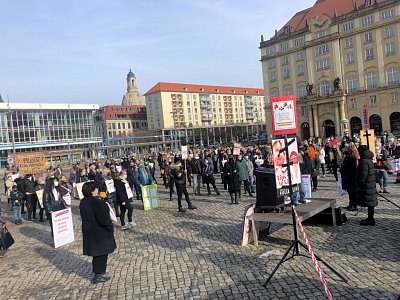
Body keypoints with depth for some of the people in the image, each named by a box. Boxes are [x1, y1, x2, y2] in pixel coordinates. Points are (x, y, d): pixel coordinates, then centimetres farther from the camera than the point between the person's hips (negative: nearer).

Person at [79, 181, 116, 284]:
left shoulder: (83, 202, 3)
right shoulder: (96, 202, -24)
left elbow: (85, 217, 11)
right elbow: (103, 217, -23)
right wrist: (110, 228, -12)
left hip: (89, 231, 8)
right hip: (100, 232, -8)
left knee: (96, 253, 18)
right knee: (102, 253, 6)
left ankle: (98, 273, 28)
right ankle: (99, 275, 13)